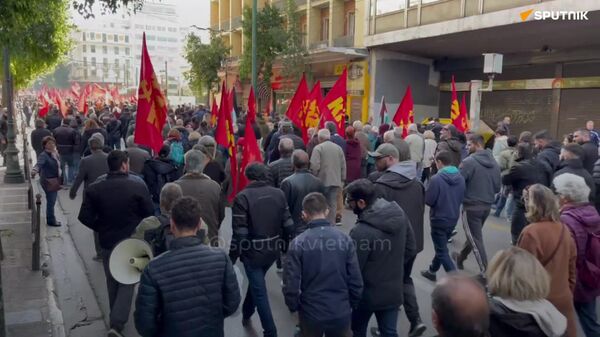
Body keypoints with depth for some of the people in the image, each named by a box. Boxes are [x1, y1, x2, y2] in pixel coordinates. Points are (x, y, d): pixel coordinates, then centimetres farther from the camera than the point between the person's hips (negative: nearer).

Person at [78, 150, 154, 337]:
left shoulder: (95, 188, -9)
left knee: (112, 281, 22)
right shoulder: (138, 186, -17)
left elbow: (85, 217, -9)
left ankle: (115, 318, 38)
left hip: (107, 241, 3)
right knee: (127, 281, 10)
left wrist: (102, 228, 8)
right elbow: (149, 215, -13)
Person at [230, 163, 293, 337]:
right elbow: (288, 225, -4)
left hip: (253, 252, -5)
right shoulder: (278, 194, -2)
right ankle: (246, 313, 47)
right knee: (256, 283, 27)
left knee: (260, 292, 8)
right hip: (272, 250, 6)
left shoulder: (243, 197, -16)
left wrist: (232, 257, -5)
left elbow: (240, 233, -18)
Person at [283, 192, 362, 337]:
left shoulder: (298, 243, -15)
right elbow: (356, 281, -6)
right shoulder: (345, 239, -10)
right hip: (341, 313, 1)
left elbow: (291, 284, -13)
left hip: (311, 314, -1)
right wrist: (351, 305, 12)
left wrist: (293, 307, 7)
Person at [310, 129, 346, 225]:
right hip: (335, 182, 4)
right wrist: (342, 181, 16)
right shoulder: (338, 148, 9)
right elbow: (343, 166, 10)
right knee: (333, 206, 6)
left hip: (322, 181, -4)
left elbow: (314, 166, -14)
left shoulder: (318, 148, -6)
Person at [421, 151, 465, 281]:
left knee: (442, 251, 4)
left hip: (439, 219, -7)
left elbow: (428, 201, -17)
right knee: (442, 247, 23)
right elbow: (461, 198, 7)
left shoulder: (436, 179, -22)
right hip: (453, 218, 7)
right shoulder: (460, 178, -2)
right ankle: (432, 271, 39)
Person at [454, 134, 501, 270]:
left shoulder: (469, 161, -18)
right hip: (487, 205, 8)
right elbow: (497, 187, 10)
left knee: (476, 238, 2)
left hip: (472, 205, -7)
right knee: (474, 234, 23)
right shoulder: (494, 162, 5)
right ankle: (461, 257, 43)